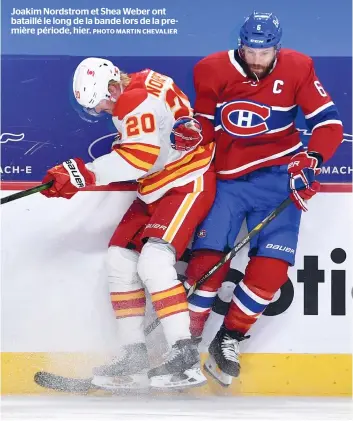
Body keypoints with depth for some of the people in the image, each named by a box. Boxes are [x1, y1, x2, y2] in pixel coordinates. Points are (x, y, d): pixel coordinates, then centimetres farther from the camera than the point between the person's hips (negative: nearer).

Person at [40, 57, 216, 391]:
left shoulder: (137, 99, -22)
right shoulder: (129, 96, 7)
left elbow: (142, 156, -33)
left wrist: (85, 173, -33)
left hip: (188, 182, -11)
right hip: (156, 189, 11)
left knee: (153, 263, -23)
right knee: (120, 260, 6)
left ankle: (186, 360, -21)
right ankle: (134, 356, 12)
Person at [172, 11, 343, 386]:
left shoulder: (296, 69, -7)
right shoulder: (213, 71, -7)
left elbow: (328, 122, -7)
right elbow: (203, 123, 5)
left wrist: (310, 161, -19)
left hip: (278, 175, 1)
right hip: (227, 178, 0)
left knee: (272, 265, -9)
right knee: (209, 257, -11)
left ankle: (228, 340, 8)